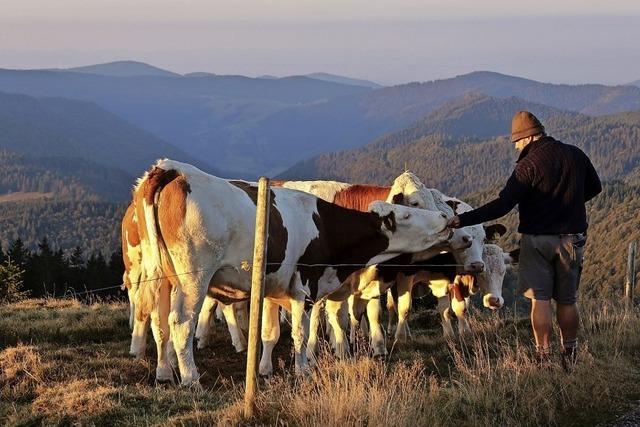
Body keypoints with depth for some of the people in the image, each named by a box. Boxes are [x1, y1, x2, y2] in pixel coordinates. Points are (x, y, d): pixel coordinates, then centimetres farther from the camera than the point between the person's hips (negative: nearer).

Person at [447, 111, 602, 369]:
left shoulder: (528, 165, -14)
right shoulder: (576, 156, 2)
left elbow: (503, 205, -20)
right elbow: (595, 188, 17)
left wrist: (463, 220, -18)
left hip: (537, 240, -4)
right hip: (571, 238, 5)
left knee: (540, 300, 1)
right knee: (567, 300, 13)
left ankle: (543, 357, 0)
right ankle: (570, 357, 20)